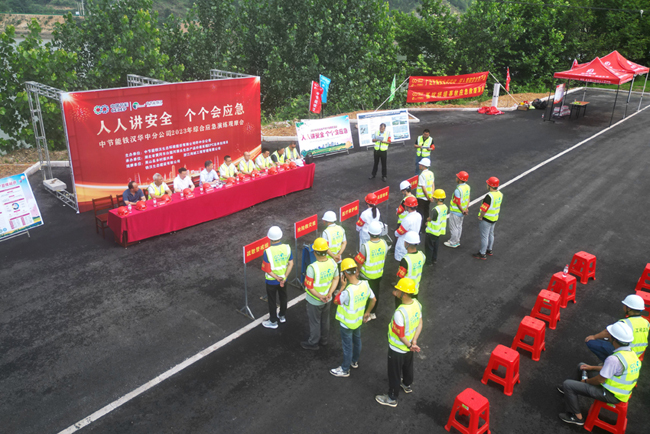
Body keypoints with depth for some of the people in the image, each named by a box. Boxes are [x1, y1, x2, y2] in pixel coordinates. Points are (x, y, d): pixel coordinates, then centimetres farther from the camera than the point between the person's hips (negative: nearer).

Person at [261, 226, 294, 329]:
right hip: (283, 279, 4)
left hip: (271, 281, -4)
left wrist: (276, 278, -14)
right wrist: (284, 277, -10)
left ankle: (273, 322, 32)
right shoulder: (287, 248, -15)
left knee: (272, 301, 15)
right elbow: (291, 264, -10)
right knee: (283, 297, 25)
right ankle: (282, 316, 45)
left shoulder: (268, 251, -27)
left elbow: (267, 269, -23)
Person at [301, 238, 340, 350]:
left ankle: (313, 343, 37)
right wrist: (330, 293, -12)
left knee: (315, 322, 17)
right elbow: (336, 279, -6)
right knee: (325, 319, 26)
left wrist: (319, 296, -21)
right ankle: (324, 339, 47)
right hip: (328, 299, 5)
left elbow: (309, 286, -26)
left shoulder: (312, 268, -33)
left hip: (315, 301, -5)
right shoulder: (332, 262, -16)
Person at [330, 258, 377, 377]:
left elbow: (336, 301, -20)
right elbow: (373, 299, -3)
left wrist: (342, 286, -18)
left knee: (347, 346, 13)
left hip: (347, 323, -6)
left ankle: (345, 370, 33)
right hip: (359, 320, 7)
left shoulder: (348, 291, -37)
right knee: (357, 340, 28)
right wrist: (367, 312, 11)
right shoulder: (365, 284, -17)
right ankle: (354, 361, 51)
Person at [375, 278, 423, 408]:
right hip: (409, 346, 7)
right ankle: (407, 385, 60)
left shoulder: (399, 313, -40)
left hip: (397, 349, -7)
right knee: (408, 366, 33)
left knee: (394, 373, 16)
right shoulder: (417, 304, -15)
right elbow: (420, 324, -5)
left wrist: (409, 345, -12)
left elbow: (400, 335, -29)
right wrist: (414, 342, -11)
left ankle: (392, 398, 38)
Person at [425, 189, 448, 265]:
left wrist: (427, 221, 6)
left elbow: (429, 219, -18)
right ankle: (434, 259, 37)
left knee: (429, 246, 11)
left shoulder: (435, 209, -32)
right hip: (439, 231, 8)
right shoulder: (445, 207, -5)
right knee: (435, 245, 24)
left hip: (432, 231, -8)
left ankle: (429, 261, 22)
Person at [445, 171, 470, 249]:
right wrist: (467, 208, -3)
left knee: (453, 228, 8)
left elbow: (458, 203, -25)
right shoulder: (467, 187, -4)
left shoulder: (458, 190, -31)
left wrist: (463, 211, -12)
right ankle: (457, 240, 37)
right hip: (462, 212, 8)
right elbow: (468, 199, 2)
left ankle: (453, 243, 21)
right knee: (459, 226, 22)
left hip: (456, 212, -8)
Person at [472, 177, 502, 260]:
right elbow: (498, 206, 8)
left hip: (486, 219, -9)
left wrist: (480, 217, -11)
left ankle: (482, 254, 13)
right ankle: (489, 250, 39)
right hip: (494, 218, 9)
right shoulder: (499, 194, -2)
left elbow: (484, 209, -27)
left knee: (484, 236, 3)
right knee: (491, 234, 23)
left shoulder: (489, 196, -29)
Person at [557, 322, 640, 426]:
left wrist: (586, 381, -3)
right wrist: (592, 367, 16)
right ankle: (570, 391, 38)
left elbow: (600, 380, -23)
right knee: (582, 366, 22)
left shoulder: (614, 359, -32)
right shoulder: (632, 354, -2)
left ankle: (577, 417, 4)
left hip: (611, 395, -9)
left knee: (567, 384, -10)